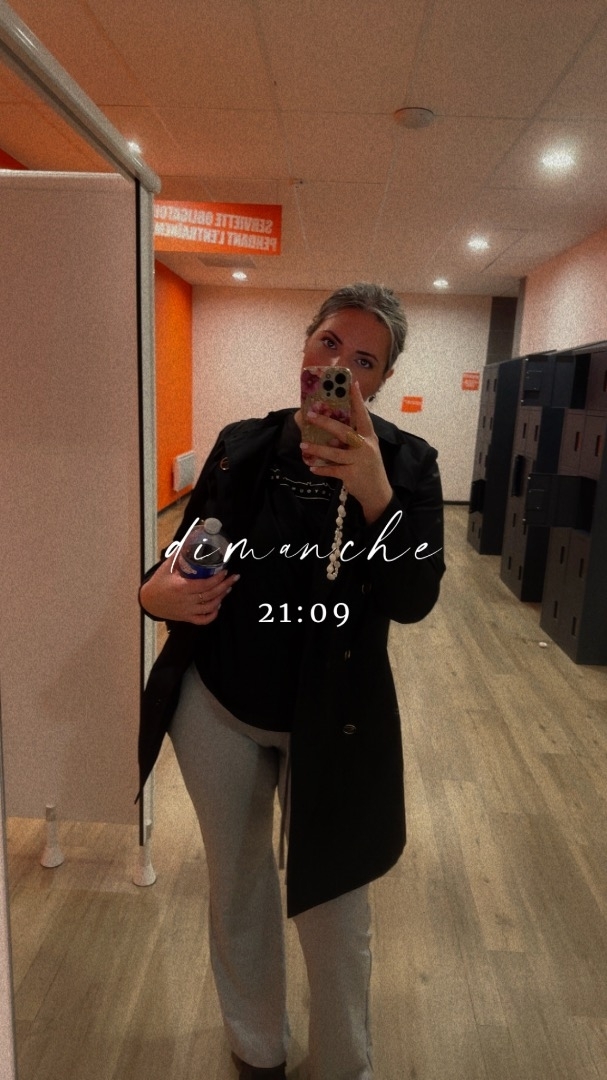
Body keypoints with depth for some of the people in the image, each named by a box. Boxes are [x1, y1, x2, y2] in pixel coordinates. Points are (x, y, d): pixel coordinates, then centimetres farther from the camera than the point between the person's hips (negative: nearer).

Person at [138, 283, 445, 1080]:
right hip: (216, 708, 3)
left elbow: (413, 600, -19)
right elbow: (182, 555, 5)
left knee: (333, 903, 15)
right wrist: (158, 591, -18)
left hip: (331, 722, -2)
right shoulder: (241, 445, -3)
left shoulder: (405, 462, -9)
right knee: (237, 884, 21)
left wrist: (371, 491, -34)